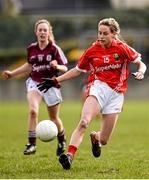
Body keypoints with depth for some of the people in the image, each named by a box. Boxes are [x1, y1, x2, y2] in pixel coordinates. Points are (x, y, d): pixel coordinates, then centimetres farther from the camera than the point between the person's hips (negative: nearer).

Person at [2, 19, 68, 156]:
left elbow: (65, 68, -9)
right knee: (33, 110, -23)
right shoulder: (31, 49, 1)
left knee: (54, 118, 10)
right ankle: (32, 144, -20)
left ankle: (62, 141, 37)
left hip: (50, 85, -2)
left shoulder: (54, 49, -10)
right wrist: (12, 73, 18)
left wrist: (56, 66, -31)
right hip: (34, 83, 2)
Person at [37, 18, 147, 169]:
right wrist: (55, 81, 8)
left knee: (103, 140, 2)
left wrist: (140, 73, -16)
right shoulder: (92, 50, 3)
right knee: (84, 122, -31)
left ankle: (95, 137, 40)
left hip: (116, 94, 1)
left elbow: (140, 64, 8)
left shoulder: (122, 48, 0)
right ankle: (69, 156, -38)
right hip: (98, 87, 0)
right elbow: (77, 70, 14)